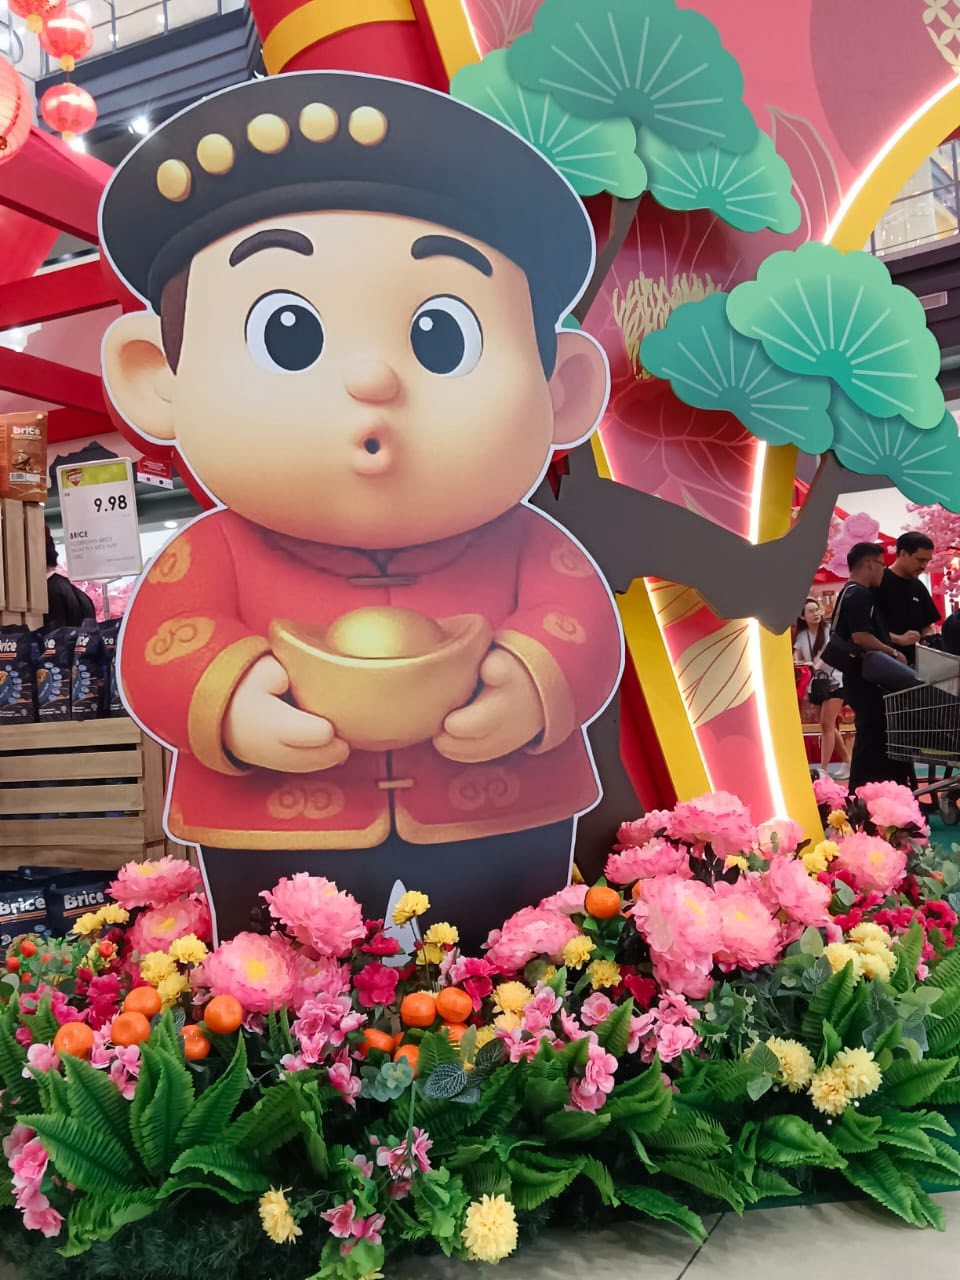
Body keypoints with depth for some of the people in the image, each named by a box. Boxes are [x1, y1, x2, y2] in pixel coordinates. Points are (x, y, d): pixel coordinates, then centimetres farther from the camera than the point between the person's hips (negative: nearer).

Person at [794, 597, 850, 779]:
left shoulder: (829, 630, -9)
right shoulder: (801, 636, 3)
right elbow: (796, 658, 1)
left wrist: (816, 665, -40)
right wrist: (797, 665, -23)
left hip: (834, 682, -5)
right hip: (815, 684, 5)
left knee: (827, 724, -12)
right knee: (830, 726, 12)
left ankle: (823, 769, -13)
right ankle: (847, 762, 28)